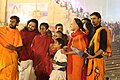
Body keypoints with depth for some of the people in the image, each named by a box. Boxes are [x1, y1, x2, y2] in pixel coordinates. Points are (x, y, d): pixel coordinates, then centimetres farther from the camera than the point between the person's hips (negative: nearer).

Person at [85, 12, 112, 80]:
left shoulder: (102, 31, -10)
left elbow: (103, 48, -16)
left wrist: (94, 56, -20)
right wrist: (87, 51, 2)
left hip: (98, 58, -8)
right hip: (91, 59, 8)